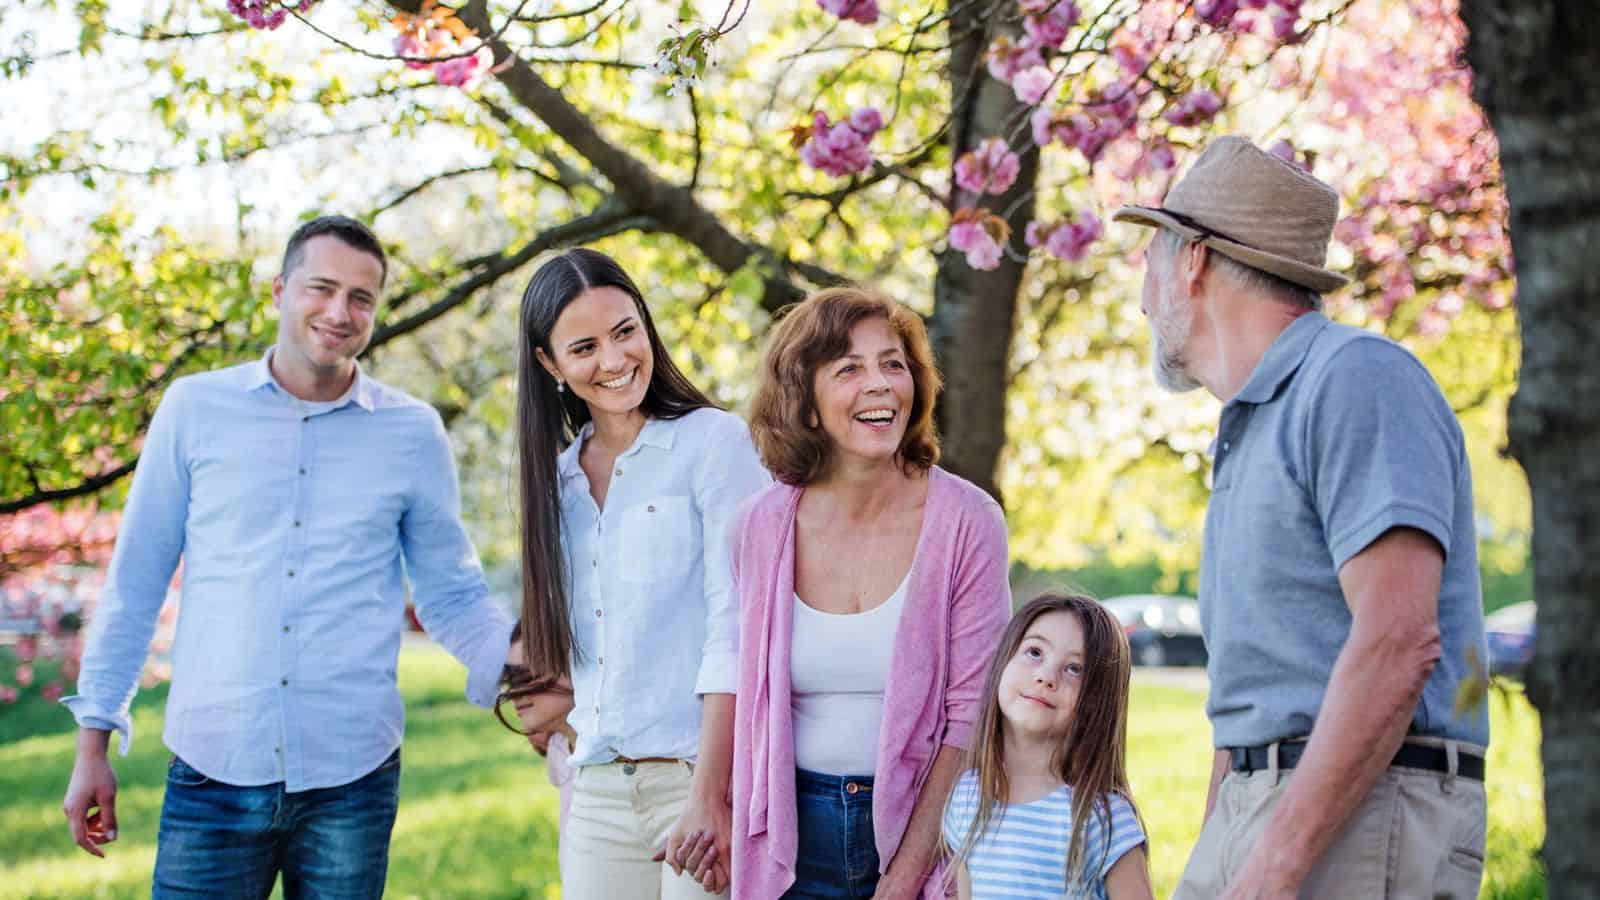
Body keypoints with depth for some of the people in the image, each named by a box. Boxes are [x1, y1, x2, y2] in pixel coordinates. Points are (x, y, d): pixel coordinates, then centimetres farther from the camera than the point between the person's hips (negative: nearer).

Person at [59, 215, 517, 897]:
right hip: (213, 773, -1)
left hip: (353, 776, 1)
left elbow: (452, 597, 11)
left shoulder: (413, 433, 5)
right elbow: (134, 585, 8)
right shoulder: (195, 409, 3)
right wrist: (94, 740, 6)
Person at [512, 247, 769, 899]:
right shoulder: (559, 475, 14)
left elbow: (735, 628, -12)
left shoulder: (715, 441, -4)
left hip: (700, 773, -5)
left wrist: (710, 797, -18)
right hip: (598, 790, 5)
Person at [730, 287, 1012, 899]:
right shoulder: (760, 528, -2)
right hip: (797, 839, 2)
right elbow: (751, 698, 8)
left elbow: (971, 715, -9)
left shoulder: (966, 521, -9)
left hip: (919, 822, -2)